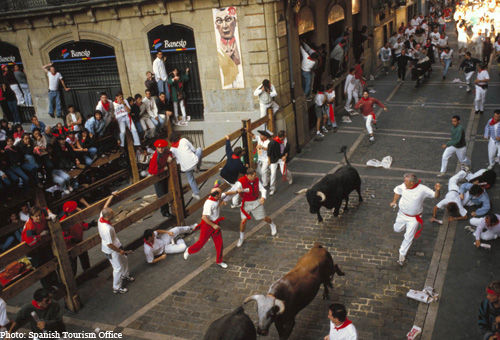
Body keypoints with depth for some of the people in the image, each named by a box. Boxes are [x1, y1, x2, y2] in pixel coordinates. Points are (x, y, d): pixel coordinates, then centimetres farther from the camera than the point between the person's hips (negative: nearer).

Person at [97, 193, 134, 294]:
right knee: (118, 267, 7)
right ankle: (117, 288, 25)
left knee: (124, 259, 27)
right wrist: (119, 251, -17)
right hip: (111, 251, -9)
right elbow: (109, 244, -30)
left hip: (116, 246, 9)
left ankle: (125, 275, 53)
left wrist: (112, 195, 8)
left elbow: (105, 206, 4)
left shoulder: (101, 217, -15)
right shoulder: (107, 229, -38)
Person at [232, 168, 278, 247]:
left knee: (264, 218, 13)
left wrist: (263, 197, -27)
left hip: (256, 202, 3)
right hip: (246, 203, -2)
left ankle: (272, 225, 49)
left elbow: (263, 189, -7)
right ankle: (241, 238, 13)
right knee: (244, 220, -12)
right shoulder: (241, 182, -26)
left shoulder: (256, 180, -13)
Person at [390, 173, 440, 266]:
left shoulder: (422, 189, -24)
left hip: (414, 218, -3)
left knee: (408, 238, 2)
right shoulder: (403, 186, -15)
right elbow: (397, 190, 8)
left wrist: (437, 190, -38)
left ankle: (402, 255, 23)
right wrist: (394, 201, 10)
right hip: (402, 214, 4)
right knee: (397, 229, 23)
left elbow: (435, 195, -16)